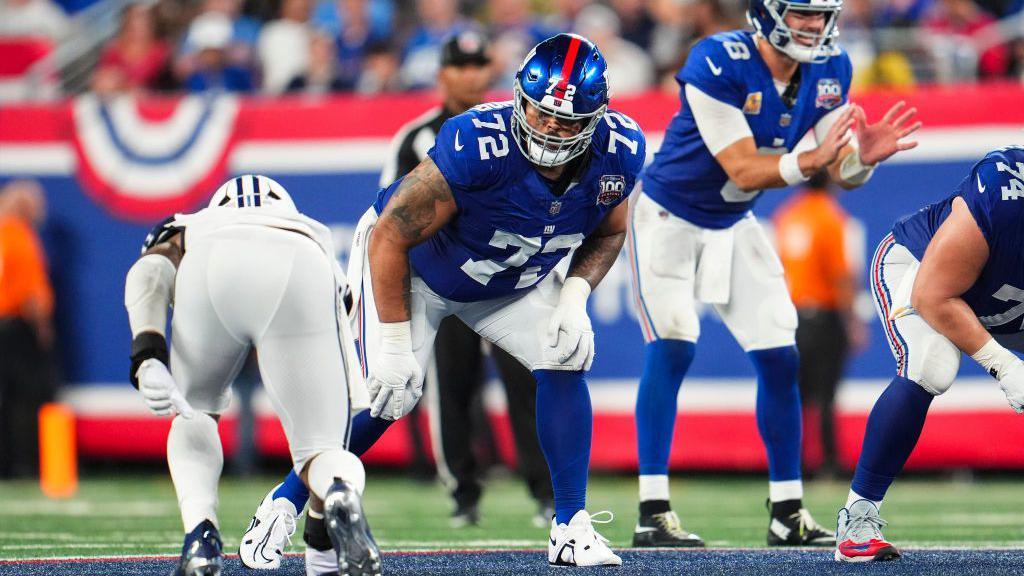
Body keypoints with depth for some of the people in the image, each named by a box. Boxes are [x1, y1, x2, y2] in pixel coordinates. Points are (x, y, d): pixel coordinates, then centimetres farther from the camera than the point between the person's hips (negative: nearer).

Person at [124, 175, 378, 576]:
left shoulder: (186, 233, 43)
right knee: (321, 451, 10)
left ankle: (201, 540, 6)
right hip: (301, 282, 0)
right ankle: (341, 497, -25)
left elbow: (149, 273, 14)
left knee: (193, 414, 29)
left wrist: (146, 357, -3)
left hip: (213, 270, 0)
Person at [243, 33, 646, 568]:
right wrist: (395, 346, -27)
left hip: (516, 280, 5)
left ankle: (570, 527, -4)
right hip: (414, 267, -5)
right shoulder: (477, 145, -40)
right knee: (388, 393, -16)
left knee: (564, 365, -13)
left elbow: (608, 232, 1)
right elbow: (390, 236, -30)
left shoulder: (618, 153, -23)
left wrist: (574, 299, -18)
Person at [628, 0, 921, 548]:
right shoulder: (718, 64, -28)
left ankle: (787, 513, 9)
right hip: (668, 216, -6)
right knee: (672, 347, -19)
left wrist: (864, 156, -32)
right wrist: (807, 161, -46)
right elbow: (742, 171, -30)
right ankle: (653, 513, -19)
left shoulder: (829, 70, -9)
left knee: (778, 356, 1)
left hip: (732, 225, 6)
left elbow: (843, 173, -9)